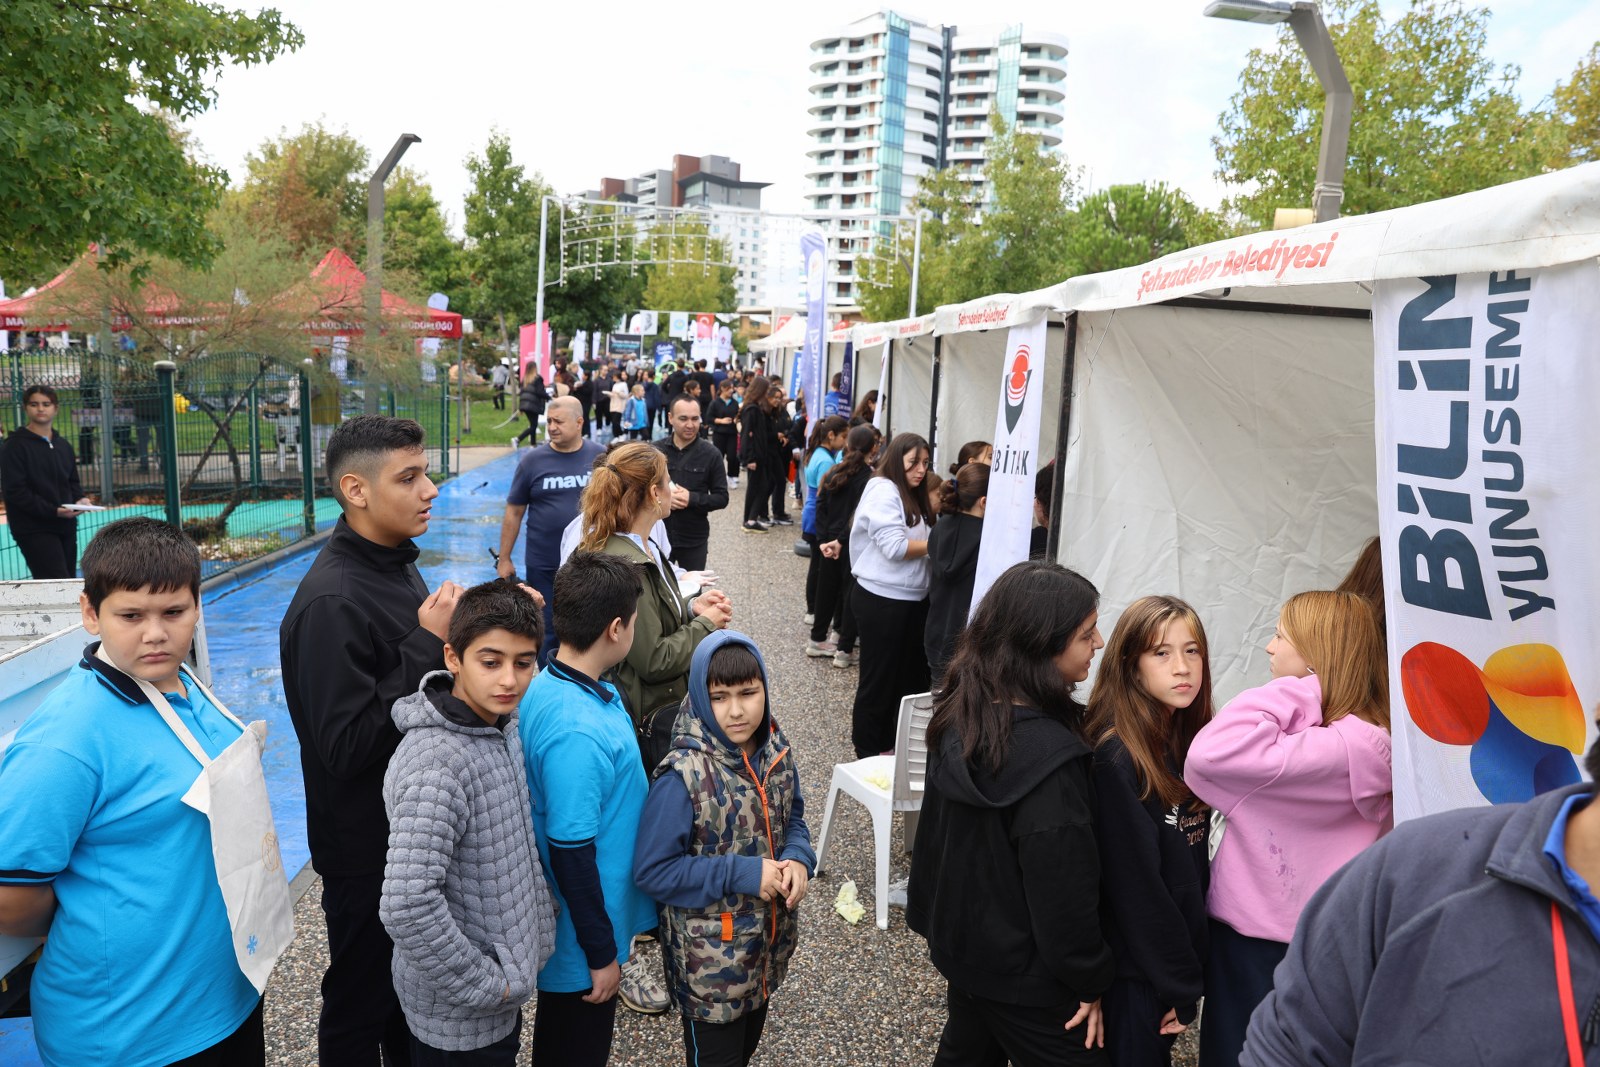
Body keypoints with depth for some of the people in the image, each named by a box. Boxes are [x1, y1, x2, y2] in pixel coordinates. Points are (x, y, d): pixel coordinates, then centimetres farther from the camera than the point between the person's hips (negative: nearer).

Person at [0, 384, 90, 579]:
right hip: (33, 528, -7)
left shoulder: (63, 445, 13)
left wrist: (80, 498, -1)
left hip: (65, 526, 7)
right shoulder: (16, 445, -7)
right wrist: (53, 511, -21)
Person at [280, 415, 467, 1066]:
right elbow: (347, 747, -29)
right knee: (362, 1001, 14)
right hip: (368, 848, -8)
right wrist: (427, 644, -30)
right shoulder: (330, 602, -26)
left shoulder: (396, 566, 3)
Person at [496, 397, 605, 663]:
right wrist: (504, 559, 0)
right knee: (547, 631, 11)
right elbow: (514, 512, 2)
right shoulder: (533, 461, -3)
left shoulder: (600, 457, -1)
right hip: (543, 566, 0)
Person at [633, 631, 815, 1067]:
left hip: (768, 939, 6)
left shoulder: (776, 752, -7)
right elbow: (653, 870, -22)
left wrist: (798, 859, -13)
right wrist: (742, 874, -26)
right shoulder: (683, 776, -26)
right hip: (710, 955, -6)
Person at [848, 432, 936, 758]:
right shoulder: (883, 491, -14)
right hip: (882, 600, -9)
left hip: (911, 600, 9)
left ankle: (889, 745, 27)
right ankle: (868, 753, 17)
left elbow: (918, 540, 14)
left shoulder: (913, 497, 15)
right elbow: (895, 546, -22)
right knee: (879, 679, 3)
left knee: (909, 675, 15)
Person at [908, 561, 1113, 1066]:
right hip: (1024, 973, -8)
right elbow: (1062, 892, -24)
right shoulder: (1049, 756, -33)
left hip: (961, 936, 8)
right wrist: (1092, 981, -9)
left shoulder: (961, 714, -8)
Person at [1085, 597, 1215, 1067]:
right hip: (1134, 966, -7)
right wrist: (1182, 985, -14)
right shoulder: (1117, 758, -24)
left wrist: (1191, 970, 6)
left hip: (1181, 954, 7)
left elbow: (1191, 863, 7)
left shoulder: (1191, 742, 1)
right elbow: (1136, 887, -22)